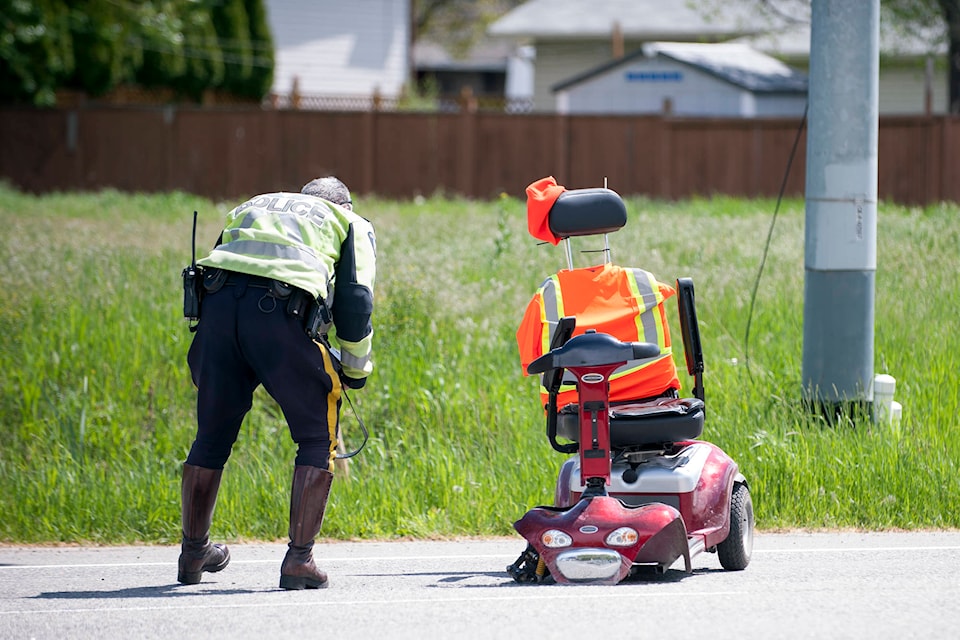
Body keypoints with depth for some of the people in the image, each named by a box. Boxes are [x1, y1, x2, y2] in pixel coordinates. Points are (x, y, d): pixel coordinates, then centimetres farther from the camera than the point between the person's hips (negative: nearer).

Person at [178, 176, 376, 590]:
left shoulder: (250, 209, 37)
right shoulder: (351, 225, 26)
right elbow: (354, 301, 9)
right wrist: (356, 370, 21)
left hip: (217, 302, 4)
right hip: (282, 310, -4)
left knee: (212, 435, 21)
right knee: (318, 438, 11)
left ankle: (193, 552, 35)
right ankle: (299, 559, 2)